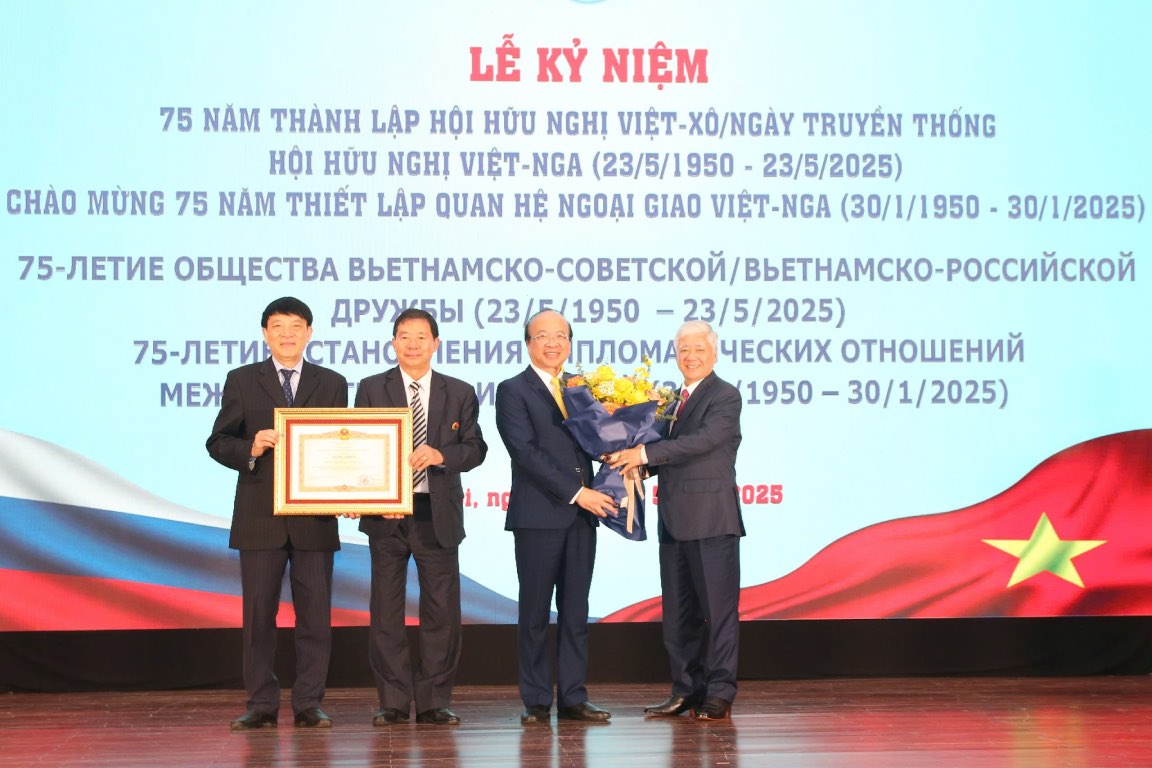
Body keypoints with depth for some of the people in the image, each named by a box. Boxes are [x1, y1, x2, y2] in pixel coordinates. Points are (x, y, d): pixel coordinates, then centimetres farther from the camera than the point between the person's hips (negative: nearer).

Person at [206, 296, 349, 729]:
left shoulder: (332, 384, 10)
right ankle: (261, 704, 11)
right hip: (260, 517, -1)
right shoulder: (242, 381, 7)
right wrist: (250, 448, -16)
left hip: (314, 518, 1)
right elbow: (218, 443, 4)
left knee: (315, 614, 2)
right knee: (258, 613, 3)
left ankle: (309, 704, 10)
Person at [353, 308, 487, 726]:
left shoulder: (460, 393, 9)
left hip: (438, 514, 1)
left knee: (442, 609, 1)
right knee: (386, 610, 3)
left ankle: (435, 701, 9)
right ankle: (393, 701, 10)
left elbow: (476, 448, 3)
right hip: (386, 513, 0)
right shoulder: (371, 389, 7)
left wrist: (441, 455, -17)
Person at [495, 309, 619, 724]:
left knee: (575, 610, 7)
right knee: (535, 612, 0)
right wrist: (576, 492, -15)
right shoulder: (513, 391, -1)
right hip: (538, 515, -5)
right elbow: (526, 453, -11)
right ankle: (536, 702, 6)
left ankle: (573, 698, 12)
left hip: (581, 515, 5)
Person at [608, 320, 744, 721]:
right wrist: (636, 461, -2)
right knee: (677, 613, 11)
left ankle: (719, 694, 3)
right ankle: (686, 690, 19)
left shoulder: (725, 396, -6)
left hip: (711, 521, -8)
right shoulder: (674, 399, 18)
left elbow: (703, 440, -21)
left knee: (718, 609, -2)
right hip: (674, 522, 8)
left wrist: (646, 453, -22)